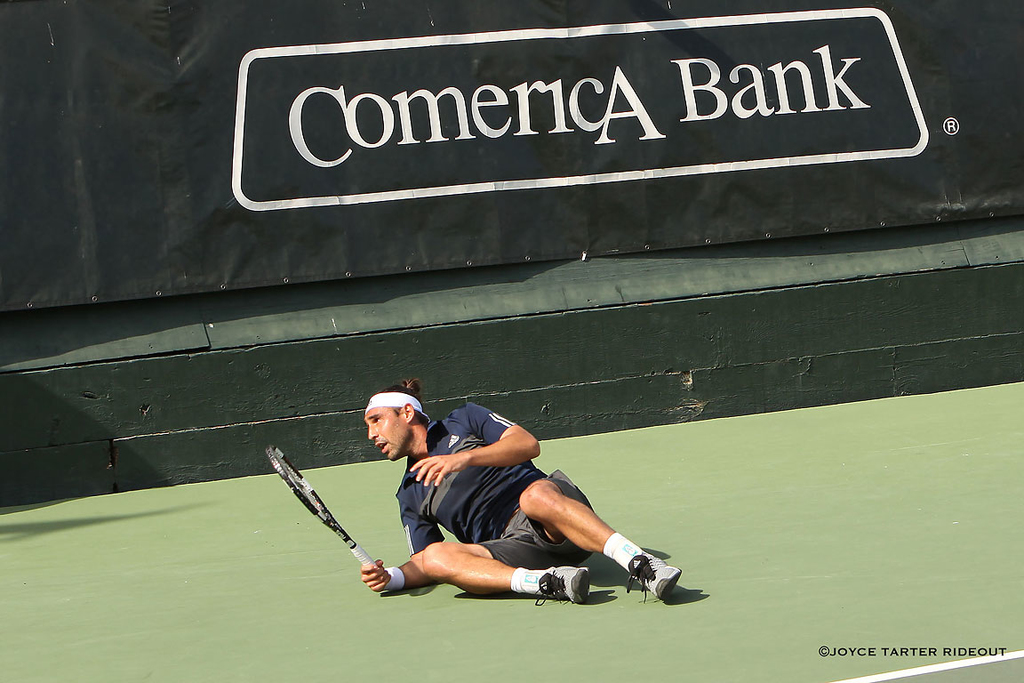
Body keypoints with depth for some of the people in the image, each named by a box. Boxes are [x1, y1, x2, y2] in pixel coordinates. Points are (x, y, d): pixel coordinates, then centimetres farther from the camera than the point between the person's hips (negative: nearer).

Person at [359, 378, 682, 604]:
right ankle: (547, 582, -46)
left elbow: (528, 444, 1)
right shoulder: (410, 496, 27)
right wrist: (391, 577, -1)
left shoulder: (463, 420, 17)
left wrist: (464, 458, -12)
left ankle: (641, 564, -50)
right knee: (437, 557, -28)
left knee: (536, 496, -40)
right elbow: (423, 563, 21)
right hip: (514, 545, 3)